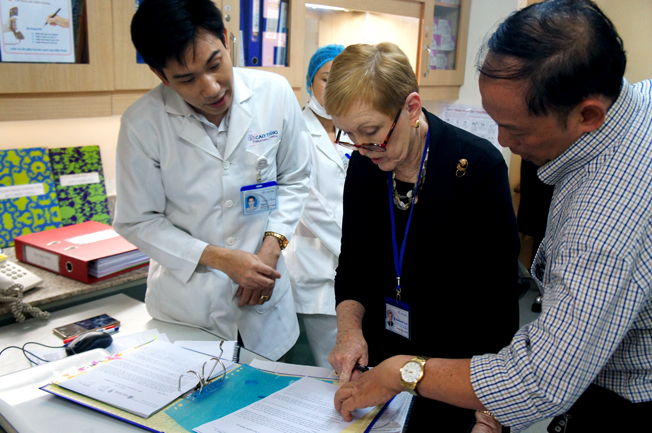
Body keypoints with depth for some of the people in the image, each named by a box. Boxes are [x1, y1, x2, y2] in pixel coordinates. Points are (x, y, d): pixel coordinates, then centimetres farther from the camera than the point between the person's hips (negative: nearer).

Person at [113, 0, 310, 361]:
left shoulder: (275, 94, -10)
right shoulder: (142, 124, -15)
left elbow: (294, 179, 3)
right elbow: (137, 222, -8)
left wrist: (272, 245, -10)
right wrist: (219, 258, -16)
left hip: (265, 299, 2)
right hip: (186, 302, -2)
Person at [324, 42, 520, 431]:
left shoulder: (477, 166, -19)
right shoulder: (362, 165, -4)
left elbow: (497, 295, -18)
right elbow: (351, 266, 4)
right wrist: (349, 328, -14)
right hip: (377, 359, 5)